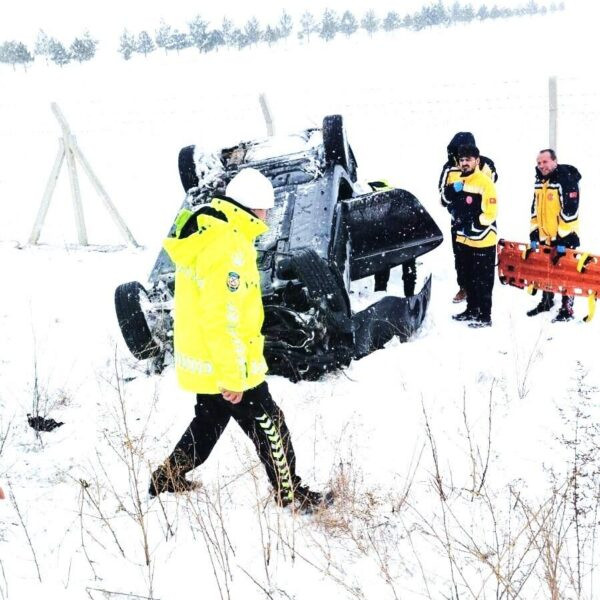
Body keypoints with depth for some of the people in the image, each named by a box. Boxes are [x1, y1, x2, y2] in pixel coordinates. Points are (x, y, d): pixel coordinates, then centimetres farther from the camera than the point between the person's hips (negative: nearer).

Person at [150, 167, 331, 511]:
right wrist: (232, 376, -22)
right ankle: (291, 494, 18)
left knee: (208, 423, 26)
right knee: (268, 427, 6)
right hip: (226, 365, -9)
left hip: (201, 361, 9)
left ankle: (168, 479, 34)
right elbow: (222, 318, -27)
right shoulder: (228, 247, -25)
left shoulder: (203, 234, 7)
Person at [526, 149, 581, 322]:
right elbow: (535, 210, 14)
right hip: (545, 235, 8)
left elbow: (569, 212, -21)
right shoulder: (540, 182, 8)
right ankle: (546, 301, 34)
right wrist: (534, 235, 9)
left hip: (565, 237, -8)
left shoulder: (567, 181, -18)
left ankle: (567, 309, 8)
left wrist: (562, 239, -22)